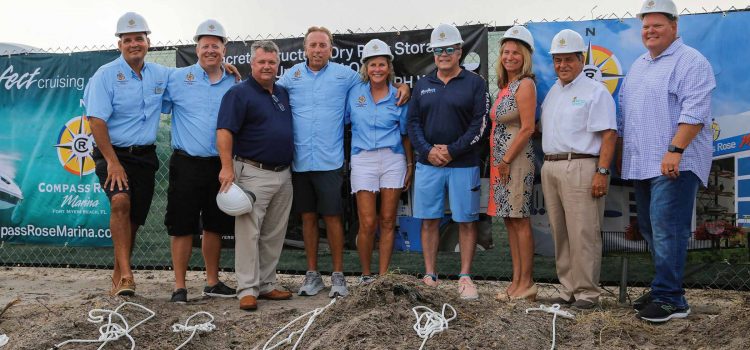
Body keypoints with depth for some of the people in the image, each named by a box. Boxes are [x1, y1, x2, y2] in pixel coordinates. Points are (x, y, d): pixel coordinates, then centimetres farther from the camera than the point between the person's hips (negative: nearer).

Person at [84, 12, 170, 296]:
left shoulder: (161, 75, 7)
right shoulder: (106, 75, -8)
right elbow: (96, 121, -14)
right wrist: (112, 162, -20)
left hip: (145, 155, 5)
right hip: (113, 153, -5)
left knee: (134, 219, 8)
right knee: (121, 202, -29)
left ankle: (118, 277, 23)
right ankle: (126, 275, -27)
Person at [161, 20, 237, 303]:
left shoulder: (234, 84, 8)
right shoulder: (178, 78, 0)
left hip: (220, 165, 3)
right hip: (187, 165, -3)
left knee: (214, 227, 12)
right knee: (183, 227, 0)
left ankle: (212, 282, 25)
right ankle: (179, 286, 11)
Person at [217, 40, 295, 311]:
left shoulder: (283, 94, 15)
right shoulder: (239, 93, -6)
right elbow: (225, 131, -14)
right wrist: (227, 167, -23)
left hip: (283, 175, 7)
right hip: (254, 174, -7)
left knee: (274, 235, 11)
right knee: (249, 232, -5)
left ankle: (267, 284, 20)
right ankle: (247, 289, 0)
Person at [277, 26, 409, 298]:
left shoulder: (344, 75, 4)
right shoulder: (291, 75, 7)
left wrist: (402, 86, 0)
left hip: (330, 161, -2)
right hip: (300, 161, 2)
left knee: (332, 217, 0)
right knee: (308, 217, 10)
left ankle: (338, 275, 12)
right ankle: (312, 274, 21)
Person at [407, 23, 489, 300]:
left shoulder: (474, 83, 2)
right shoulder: (423, 85, 13)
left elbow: (480, 124, -6)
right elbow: (413, 122, 9)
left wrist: (452, 151, -12)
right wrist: (428, 151, -7)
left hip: (464, 164, -3)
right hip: (428, 163, 3)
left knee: (466, 221, 1)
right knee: (429, 221, 5)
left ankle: (465, 278, 9)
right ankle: (430, 277, 13)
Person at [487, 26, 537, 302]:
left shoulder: (525, 85, -9)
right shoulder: (505, 86, 16)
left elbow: (527, 128, -16)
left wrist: (506, 160, -15)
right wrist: (498, 162, 12)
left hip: (516, 159, -9)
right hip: (501, 160, 9)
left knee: (520, 220, -4)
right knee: (509, 220, 10)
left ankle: (526, 282, 3)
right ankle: (517, 280, 16)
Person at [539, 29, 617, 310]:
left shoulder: (595, 91, -3)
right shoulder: (551, 93, 20)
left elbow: (608, 135, -10)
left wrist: (602, 172, -17)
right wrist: (548, 164, 11)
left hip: (580, 167, -7)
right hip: (550, 167, 7)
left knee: (583, 233, -6)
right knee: (559, 233, 10)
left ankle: (587, 292, 2)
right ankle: (568, 288, 19)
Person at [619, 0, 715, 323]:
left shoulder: (690, 62, -7)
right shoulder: (638, 66, 20)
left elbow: (694, 112, -17)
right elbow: (625, 113, 25)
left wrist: (675, 150, -23)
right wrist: (621, 151, 21)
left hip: (674, 164, -9)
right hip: (642, 164, 9)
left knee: (666, 230, -11)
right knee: (650, 229, 12)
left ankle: (670, 299, -5)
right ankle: (663, 289, 23)